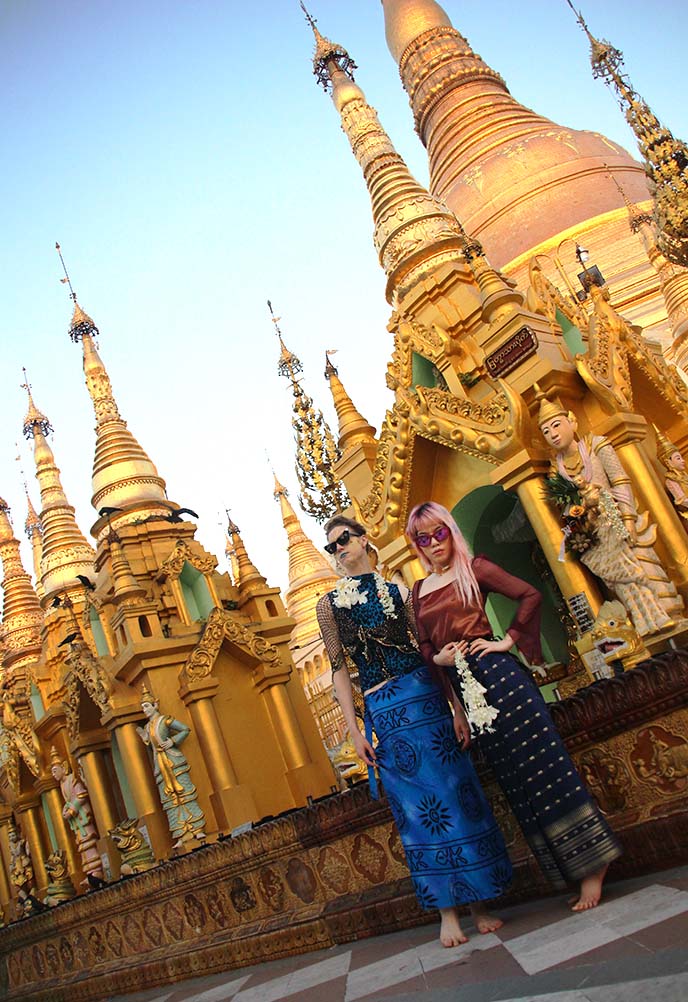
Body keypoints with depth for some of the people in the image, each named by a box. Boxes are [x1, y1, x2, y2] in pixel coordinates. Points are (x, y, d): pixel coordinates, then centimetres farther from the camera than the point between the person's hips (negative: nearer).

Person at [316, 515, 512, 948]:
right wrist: (354, 728, -4)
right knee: (420, 805, 1)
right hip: (383, 711, -1)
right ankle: (448, 911, 13)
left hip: (427, 696, 2)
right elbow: (340, 668, 2)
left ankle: (480, 904, 18)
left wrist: (457, 707, 1)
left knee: (458, 791, 4)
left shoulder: (397, 591, 10)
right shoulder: (329, 603, 6)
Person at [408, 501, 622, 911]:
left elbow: (530, 595, -5)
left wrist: (509, 640, -9)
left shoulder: (474, 568, 0)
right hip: (462, 685, 5)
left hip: (495, 672, -5)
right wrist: (438, 658, -4)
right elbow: (425, 646, 17)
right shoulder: (420, 591, 13)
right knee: (512, 774, 8)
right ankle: (573, 870, 18)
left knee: (540, 759, -6)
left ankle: (593, 865, 4)